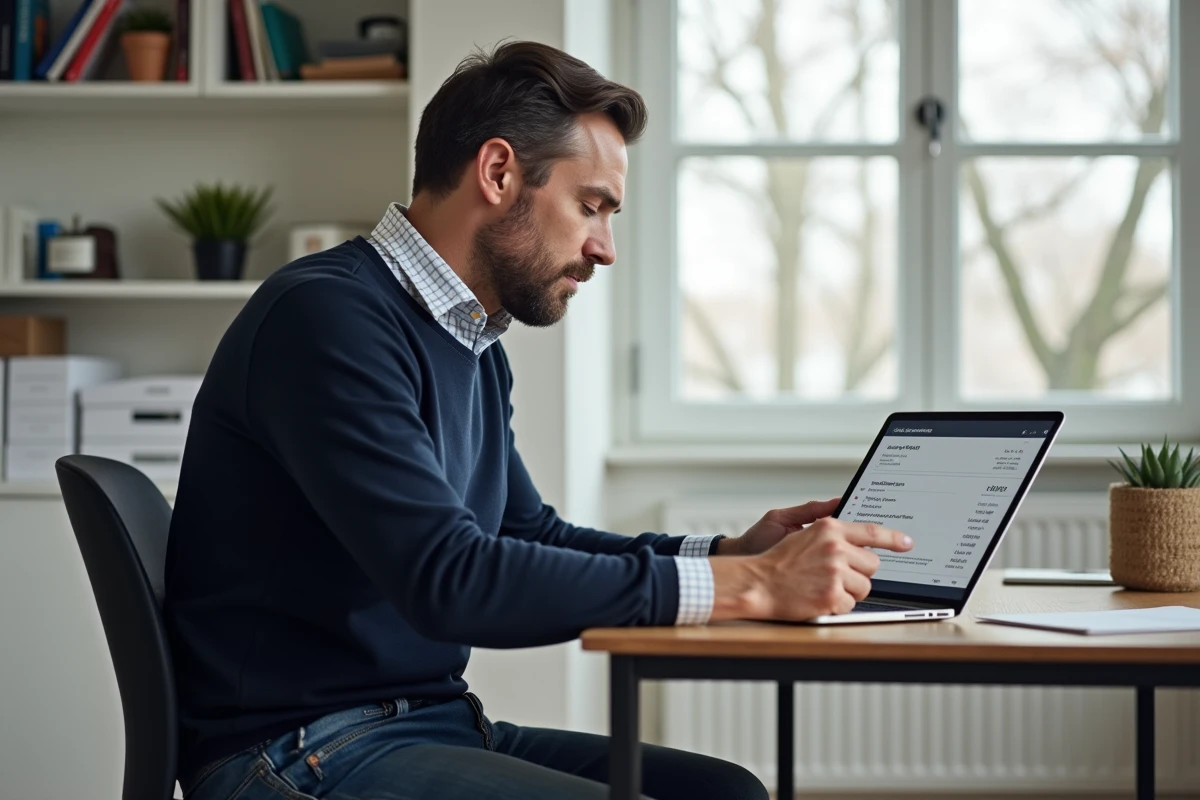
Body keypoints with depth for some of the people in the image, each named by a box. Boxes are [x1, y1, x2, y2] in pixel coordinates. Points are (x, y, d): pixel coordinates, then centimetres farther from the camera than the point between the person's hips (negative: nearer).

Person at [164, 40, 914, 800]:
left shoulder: (477, 349, 12)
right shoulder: (328, 317, -17)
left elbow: (533, 537, 24)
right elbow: (449, 580, -26)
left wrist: (736, 552, 7)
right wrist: (747, 586, -23)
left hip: (435, 722, 9)